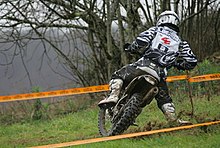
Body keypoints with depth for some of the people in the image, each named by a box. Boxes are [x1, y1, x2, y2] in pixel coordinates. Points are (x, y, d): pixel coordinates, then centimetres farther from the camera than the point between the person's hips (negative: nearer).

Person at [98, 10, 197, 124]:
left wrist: (131, 48, 14)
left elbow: (142, 39, -4)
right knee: (163, 97, 23)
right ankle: (173, 119, 9)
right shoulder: (180, 42, 23)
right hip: (160, 72, 3)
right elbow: (192, 61, 16)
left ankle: (113, 97, -13)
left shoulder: (155, 30, 16)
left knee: (117, 76, 11)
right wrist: (179, 65, 35)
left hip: (146, 64, -3)